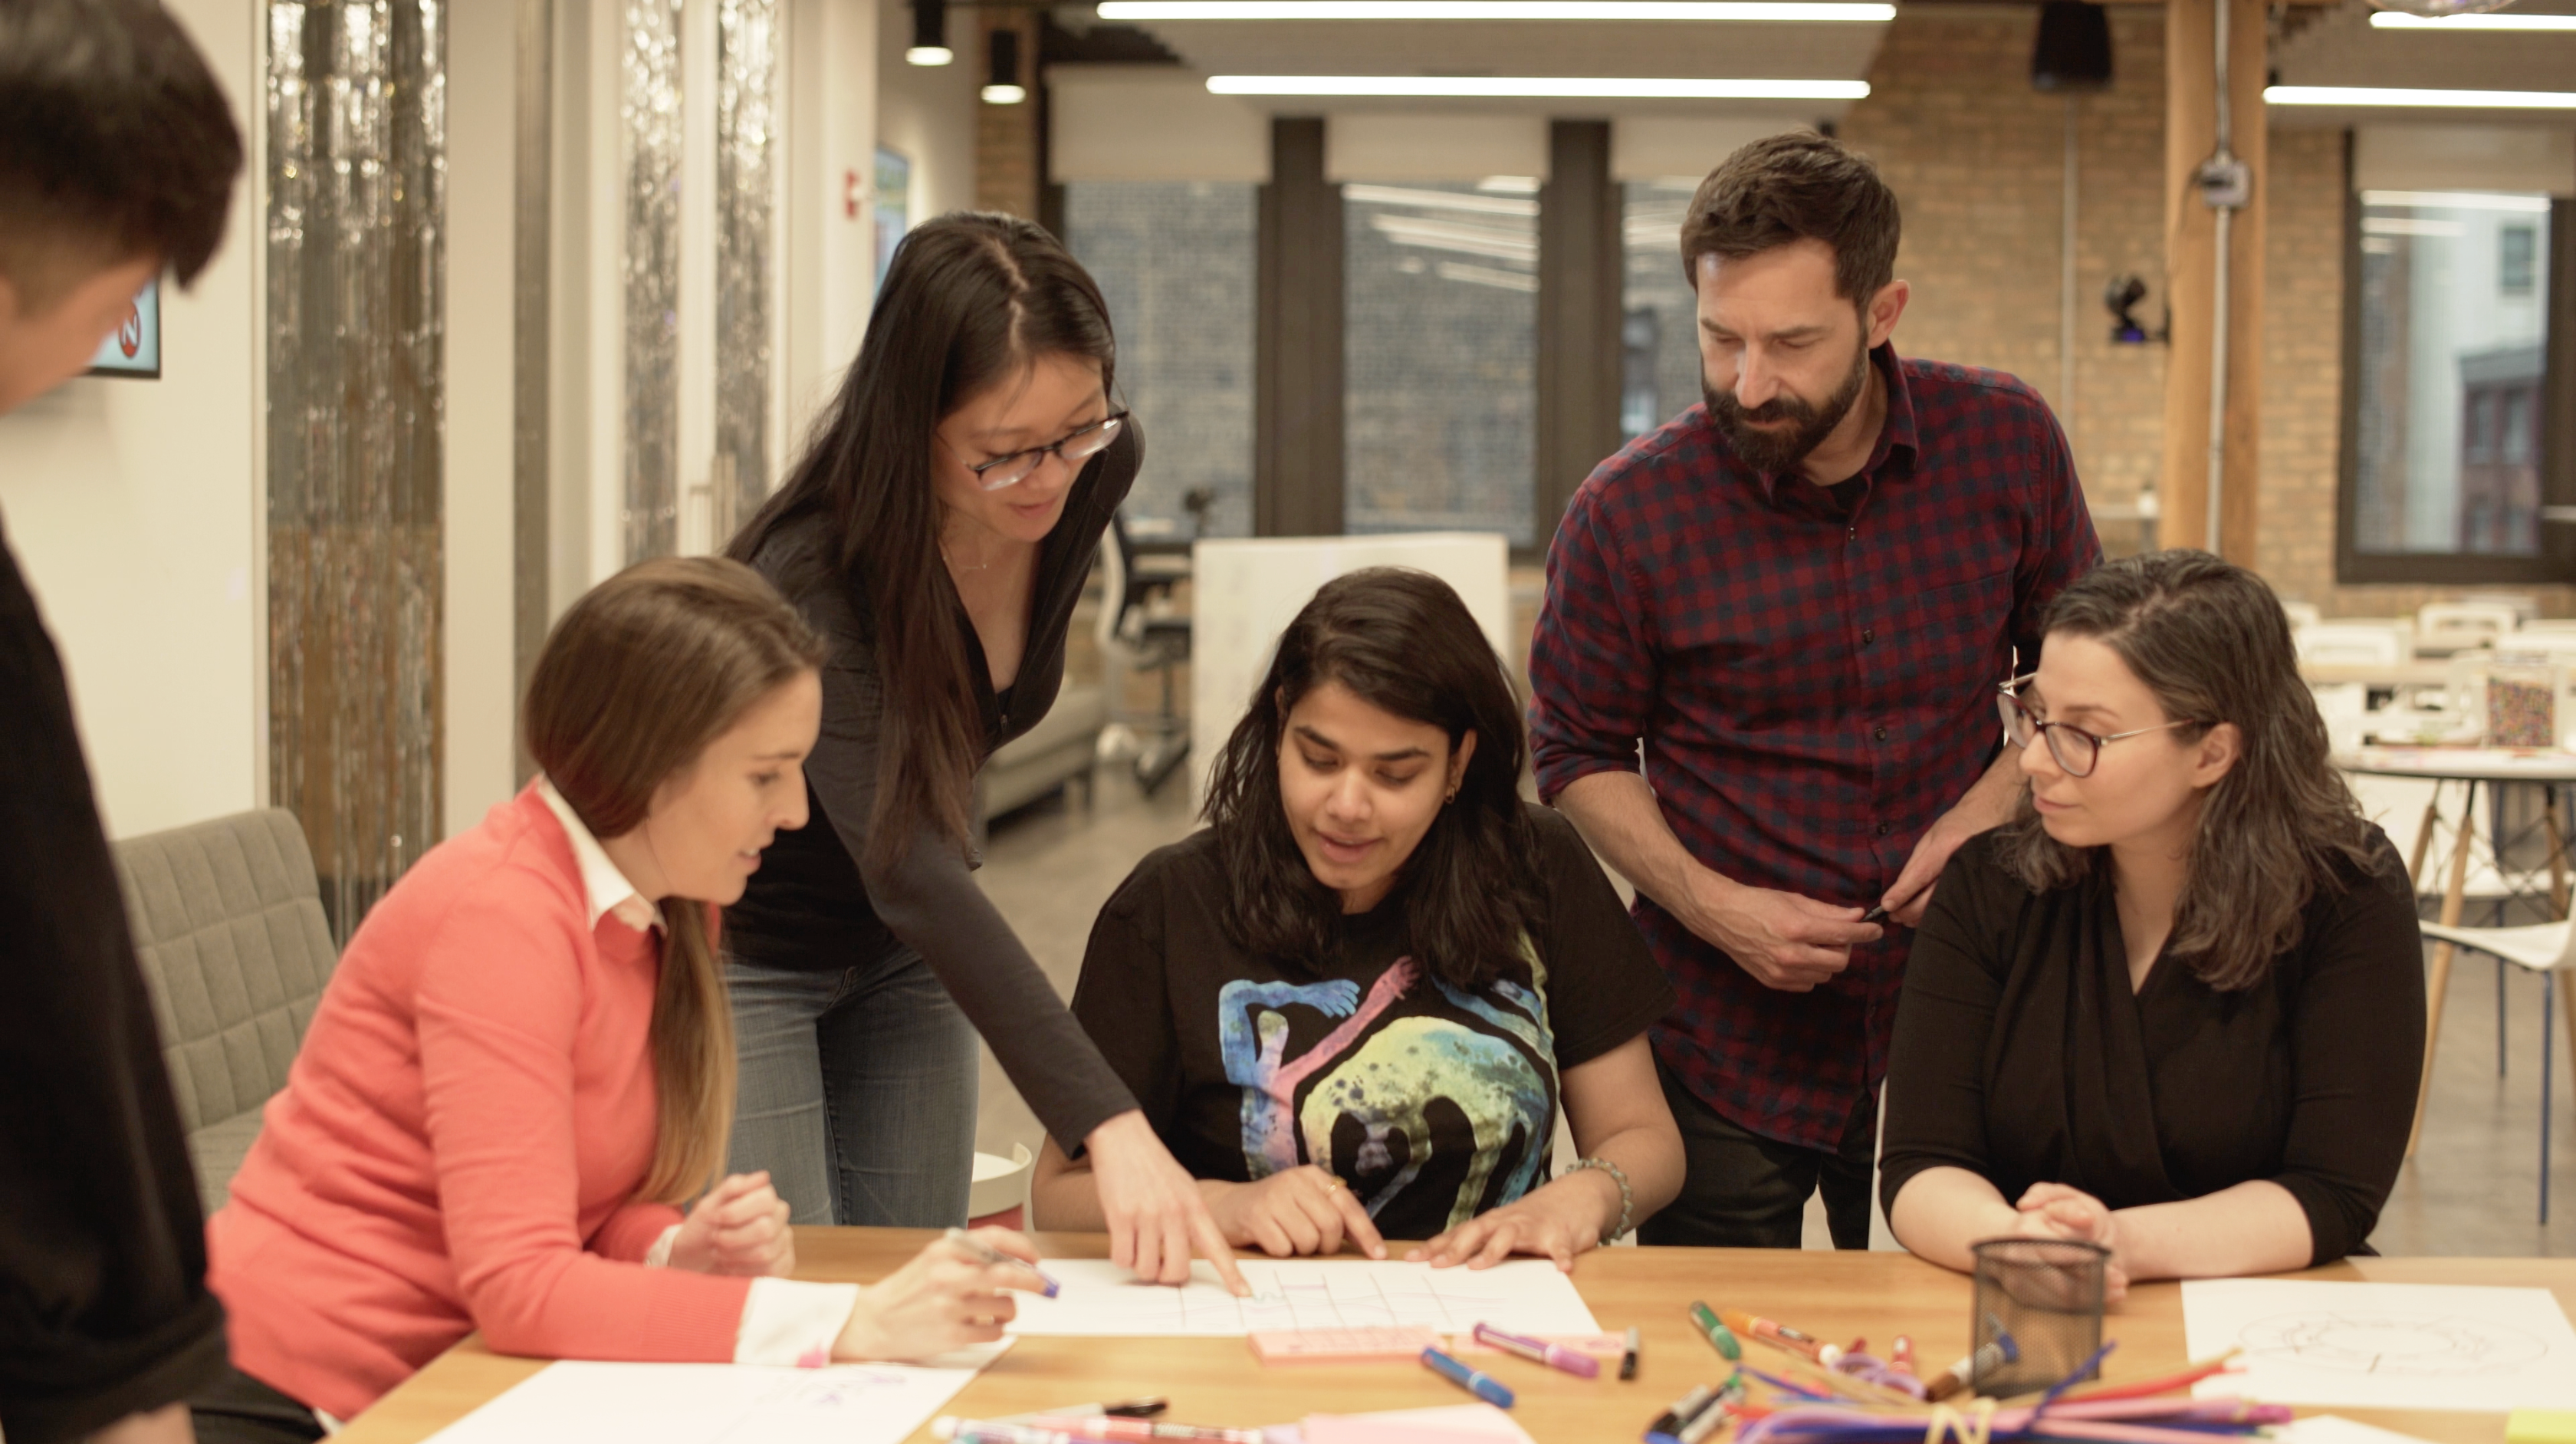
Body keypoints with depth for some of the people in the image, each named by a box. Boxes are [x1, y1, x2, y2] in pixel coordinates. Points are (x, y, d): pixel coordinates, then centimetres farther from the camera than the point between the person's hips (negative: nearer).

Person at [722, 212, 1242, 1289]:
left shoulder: (1093, 475, -15)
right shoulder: (816, 578, -34)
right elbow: (910, 877, -41)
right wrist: (1108, 1128, -49)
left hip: (896, 956, 6)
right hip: (745, 947, -6)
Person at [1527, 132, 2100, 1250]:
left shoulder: (2007, 443, -5)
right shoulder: (1626, 513, -11)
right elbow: (1579, 755, 1)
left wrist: (1996, 802, -9)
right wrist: (1712, 906, -14)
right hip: (1726, 1043, -2)